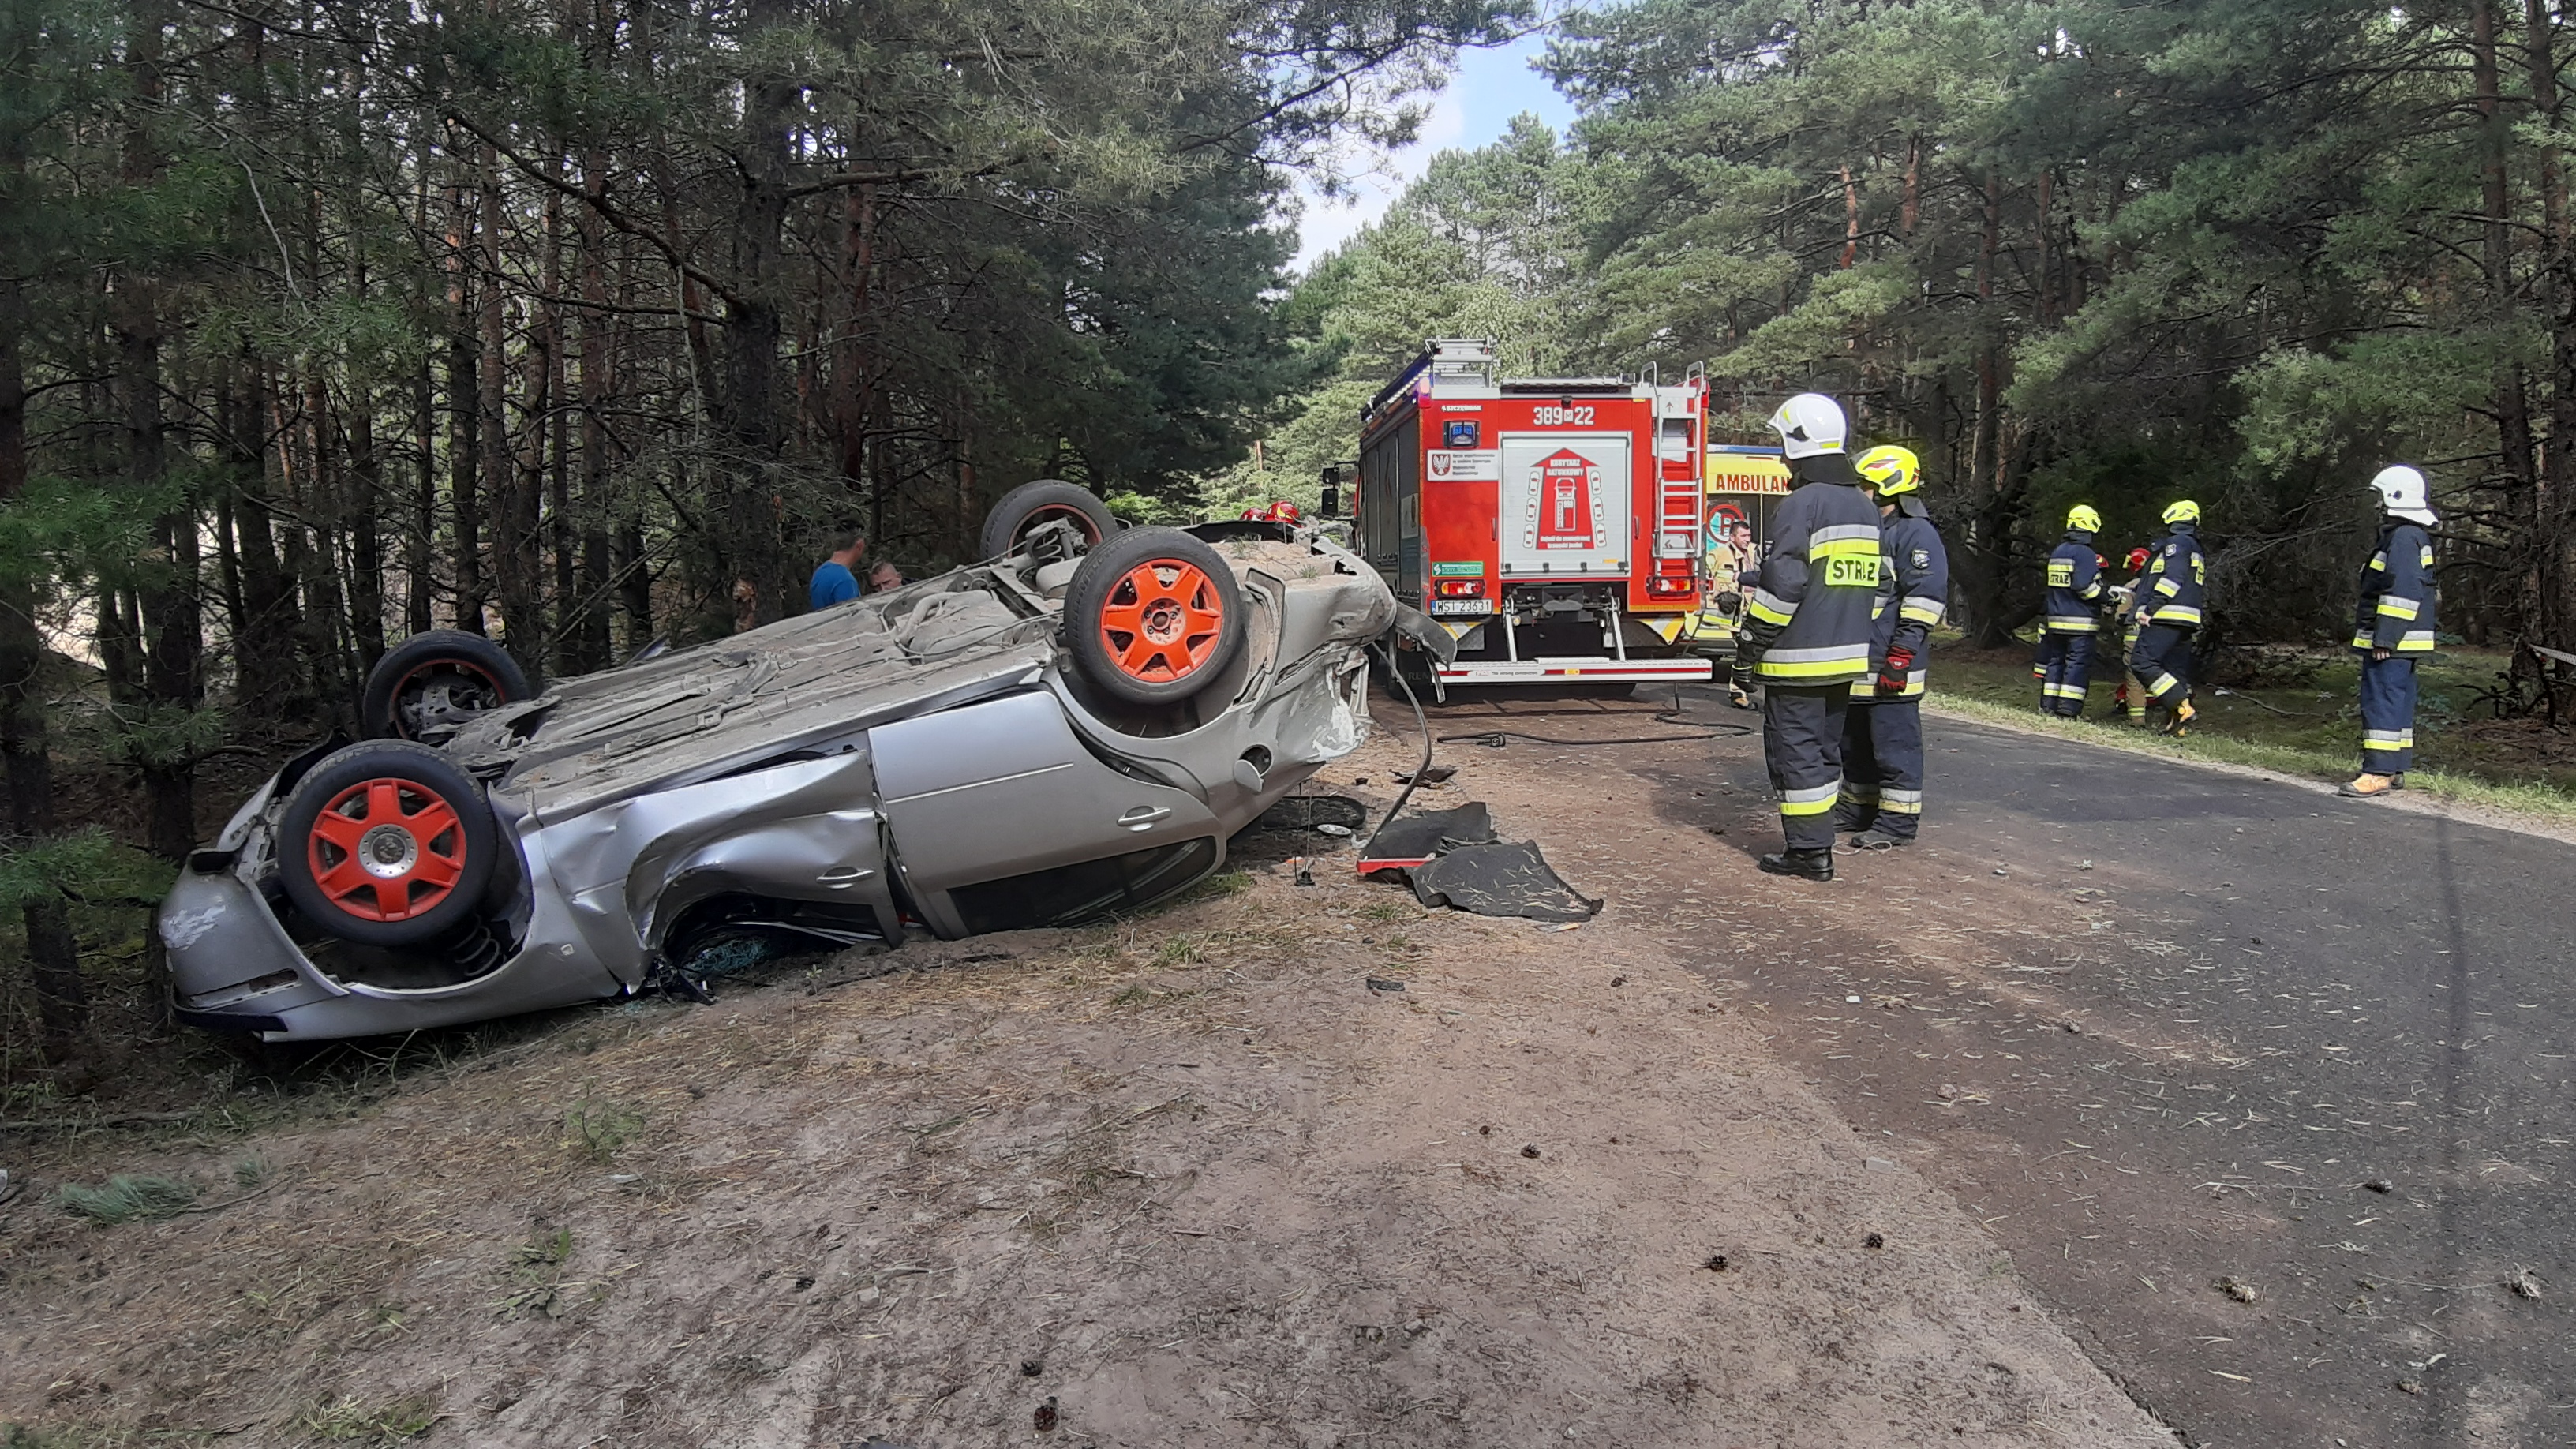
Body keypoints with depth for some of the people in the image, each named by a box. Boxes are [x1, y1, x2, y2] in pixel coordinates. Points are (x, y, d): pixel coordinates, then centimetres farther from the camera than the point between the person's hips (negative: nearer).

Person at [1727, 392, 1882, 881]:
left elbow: (1782, 588, -19)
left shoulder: (1802, 504, -15)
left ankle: (1808, 851, 0)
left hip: (1799, 659, -9)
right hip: (1847, 657, 9)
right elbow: (1873, 584, 18)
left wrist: (1746, 655, -14)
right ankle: (1816, 842, 22)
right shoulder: (1866, 507, 14)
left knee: (1794, 749, -2)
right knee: (1824, 747, 16)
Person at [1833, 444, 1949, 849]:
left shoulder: (1916, 534, -11)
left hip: (1890, 667, -10)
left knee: (1894, 743, -5)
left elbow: (1925, 599, -18)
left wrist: (1902, 656, -22)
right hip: (1856, 664, 10)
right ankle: (1858, 809, 26)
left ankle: (1898, 822, 0)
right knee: (1855, 742, 16)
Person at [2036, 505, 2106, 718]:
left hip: (2055, 620, 7)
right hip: (2079, 622, -7)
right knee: (2078, 663, -5)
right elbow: (2086, 588, -18)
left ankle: (2048, 705, 12)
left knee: (2055, 660, 12)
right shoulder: (2085, 553, -12)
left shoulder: (2057, 552, 13)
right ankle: (2069, 709, -9)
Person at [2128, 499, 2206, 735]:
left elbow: (2173, 576, -16)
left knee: (2142, 662, -16)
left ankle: (2182, 707, -22)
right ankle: (2177, 724, 6)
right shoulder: (2196, 549, 27)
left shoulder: (2177, 542, -3)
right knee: (2176, 671, 9)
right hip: (2186, 621, 10)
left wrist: (2151, 607, -19)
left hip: (2166, 617, -10)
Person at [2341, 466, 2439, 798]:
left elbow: (2403, 592, -23)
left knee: (2383, 701, -12)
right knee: (2398, 702, 14)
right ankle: (2395, 768, 21)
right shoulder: (2410, 536, 19)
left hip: (2391, 643, -11)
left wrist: (2385, 638, -23)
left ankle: (2379, 772, -13)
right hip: (2400, 643, 11)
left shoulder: (2404, 538, -16)